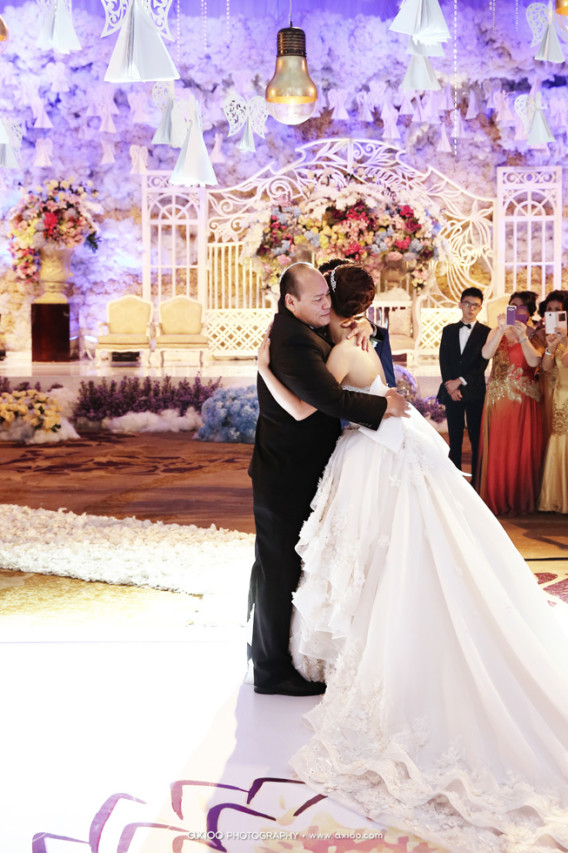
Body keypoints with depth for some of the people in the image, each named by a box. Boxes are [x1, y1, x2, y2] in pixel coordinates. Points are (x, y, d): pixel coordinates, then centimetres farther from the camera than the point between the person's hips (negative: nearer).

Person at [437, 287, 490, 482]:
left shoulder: (486, 332, 2)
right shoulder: (448, 330, 13)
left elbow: (482, 365, -5)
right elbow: (443, 361, 6)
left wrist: (460, 381, -12)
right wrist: (451, 386, -7)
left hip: (474, 391, -3)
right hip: (452, 391, 3)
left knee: (476, 439, -2)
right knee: (454, 439, 5)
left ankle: (477, 480, 2)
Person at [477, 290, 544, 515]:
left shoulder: (535, 334, 4)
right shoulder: (497, 332, 10)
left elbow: (534, 361, -13)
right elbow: (486, 354, -9)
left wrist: (523, 336, -22)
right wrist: (502, 329, -16)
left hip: (525, 400, -2)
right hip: (499, 398, 2)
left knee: (523, 449, -1)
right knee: (497, 448, 1)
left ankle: (521, 499, 10)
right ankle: (497, 498, 9)